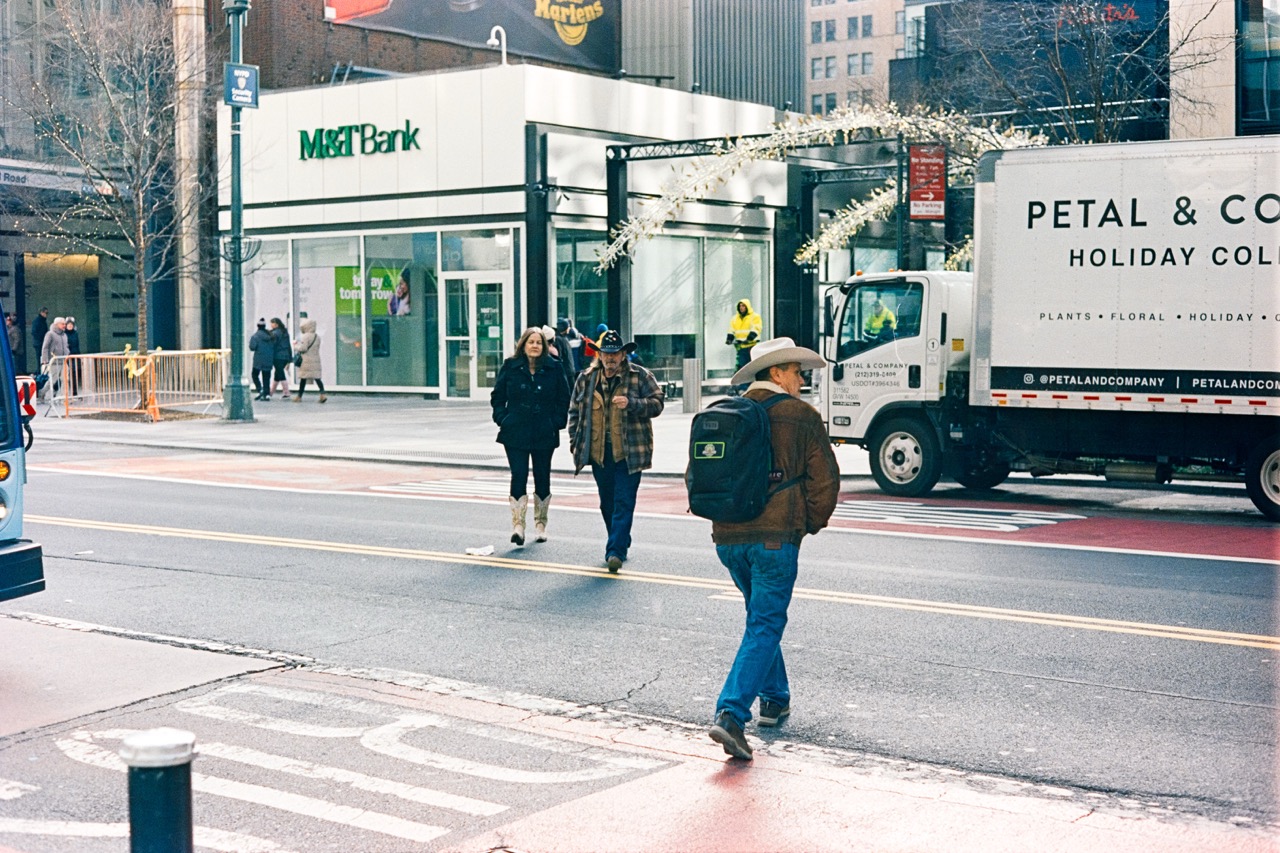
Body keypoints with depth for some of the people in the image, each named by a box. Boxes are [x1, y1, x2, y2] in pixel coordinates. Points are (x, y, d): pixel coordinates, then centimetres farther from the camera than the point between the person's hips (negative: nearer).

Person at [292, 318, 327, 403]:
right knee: (317, 377, 4)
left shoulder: (305, 336, -11)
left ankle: (299, 396, 11)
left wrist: (296, 346, 3)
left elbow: (303, 348, -17)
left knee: (303, 378, 3)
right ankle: (322, 394, -12)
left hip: (306, 360, -6)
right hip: (316, 360, 6)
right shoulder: (317, 337, 11)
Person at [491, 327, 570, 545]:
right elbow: (497, 397, 8)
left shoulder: (553, 368, 3)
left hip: (545, 435, 1)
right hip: (516, 433, -1)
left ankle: (540, 525, 21)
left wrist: (557, 421, -2)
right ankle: (518, 525, -10)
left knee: (542, 478, 8)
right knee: (519, 477, -10)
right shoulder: (510, 367, 2)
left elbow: (563, 398, 9)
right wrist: (503, 419, -4)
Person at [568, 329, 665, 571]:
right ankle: (620, 544, 27)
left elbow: (656, 403, -4)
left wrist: (631, 403, -20)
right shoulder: (586, 378, 9)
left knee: (624, 503, -9)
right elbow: (575, 412, 14)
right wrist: (575, 443, 7)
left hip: (629, 453, -4)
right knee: (607, 503, 12)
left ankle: (616, 551, -12)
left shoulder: (640, 376, -1)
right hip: (599, 453, 4)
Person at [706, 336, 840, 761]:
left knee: (762, 615, 25)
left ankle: (774, 699, 33)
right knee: (765, 626, -2)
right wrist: (810, 523, 11)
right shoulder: (801, 415, -3)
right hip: (776, 535, -6)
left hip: (727, 536, 6)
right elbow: (824, 479, -4)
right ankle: (731, 714, -15)